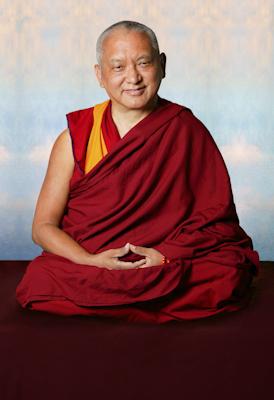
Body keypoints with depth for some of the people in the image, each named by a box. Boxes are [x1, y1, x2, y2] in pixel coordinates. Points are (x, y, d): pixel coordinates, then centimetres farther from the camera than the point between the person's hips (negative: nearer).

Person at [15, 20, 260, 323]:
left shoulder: (187, 131, 4)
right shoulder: (76, 137, 5)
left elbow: (217, 218, 1)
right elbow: (43, 226, 3)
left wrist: (164, 255, -16)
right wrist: (92, 261, -15)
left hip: (173, 268, 0)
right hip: (87, 268, 1)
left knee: (230, 278, -30)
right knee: (38, 282, -30)